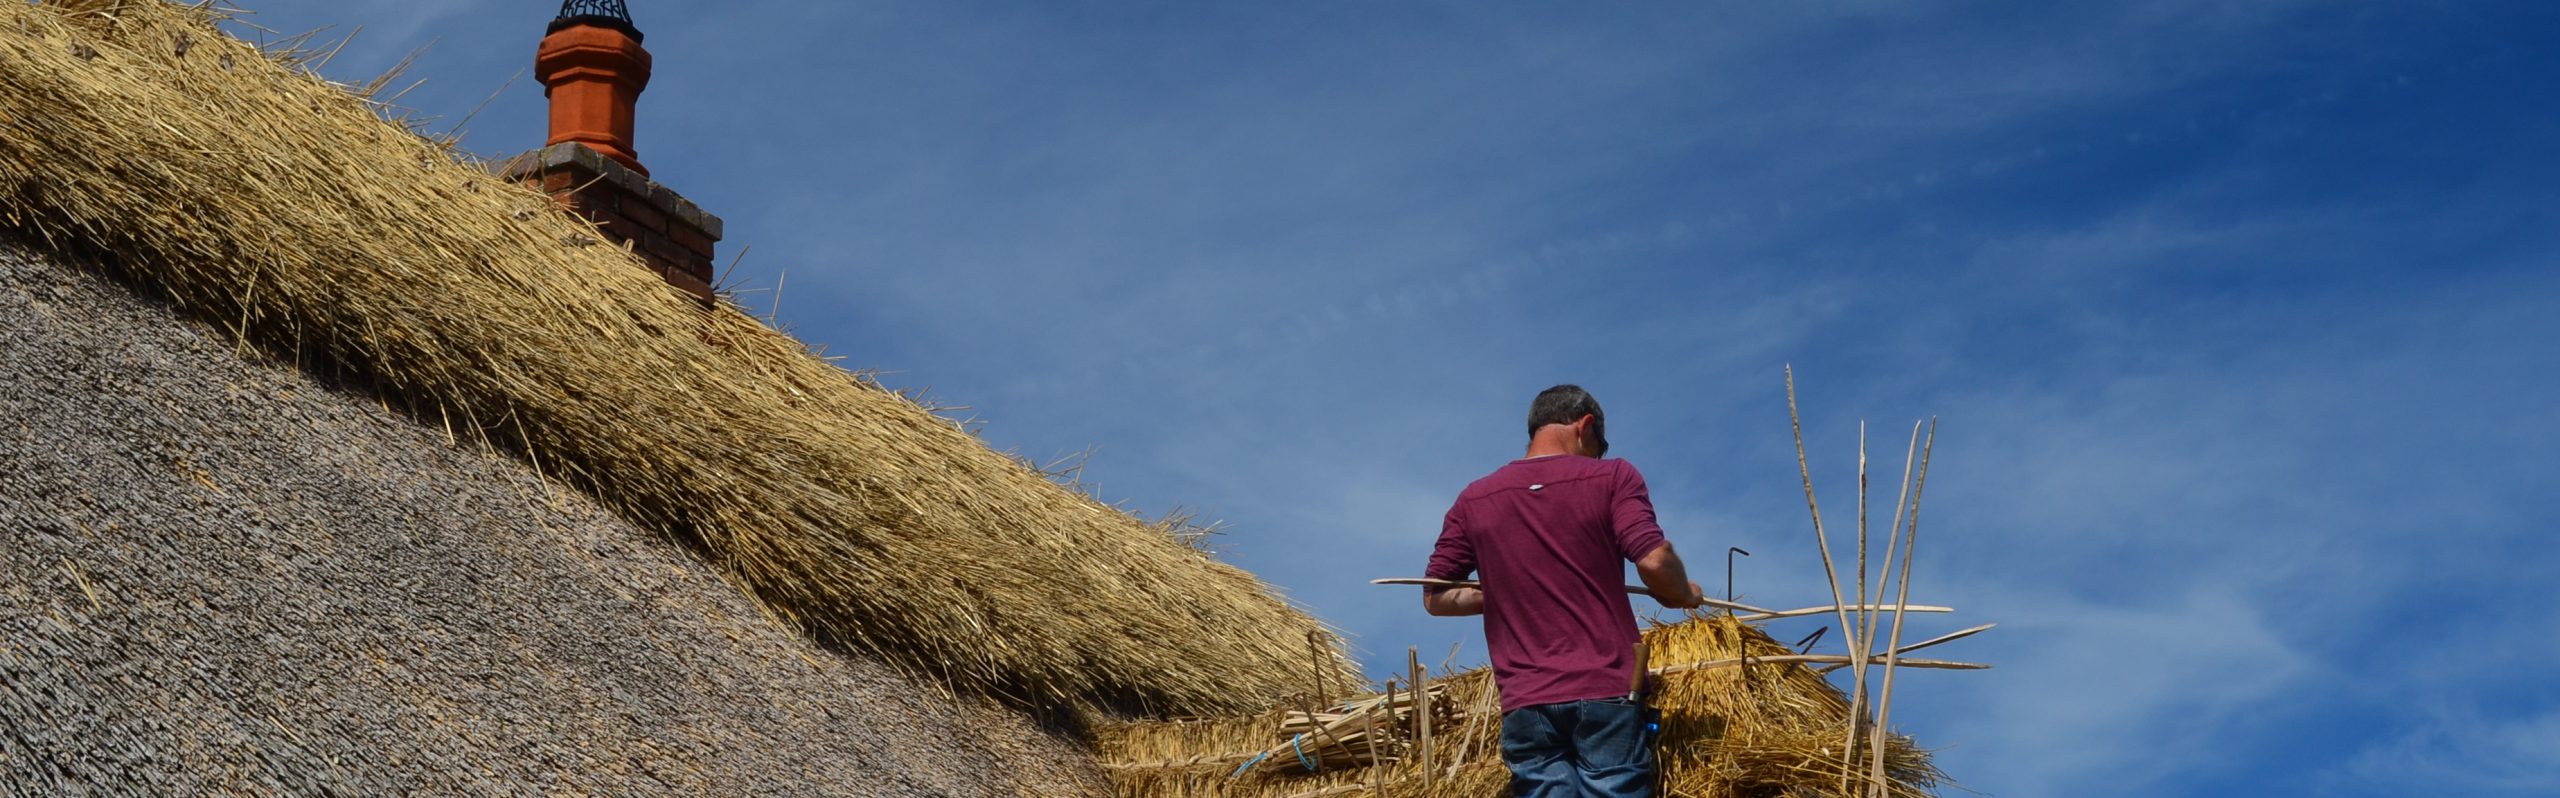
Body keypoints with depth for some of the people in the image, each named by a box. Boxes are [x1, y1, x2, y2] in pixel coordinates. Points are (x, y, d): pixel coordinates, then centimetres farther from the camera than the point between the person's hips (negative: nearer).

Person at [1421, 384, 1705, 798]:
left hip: (1526, 705, 2)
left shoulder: (1474, 500, 11)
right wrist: (1683, 595, 10)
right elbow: (1654, 561, -10)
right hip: (1607, 694, -2)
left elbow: (1436, 597, 13)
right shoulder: (1612, 477, 2)